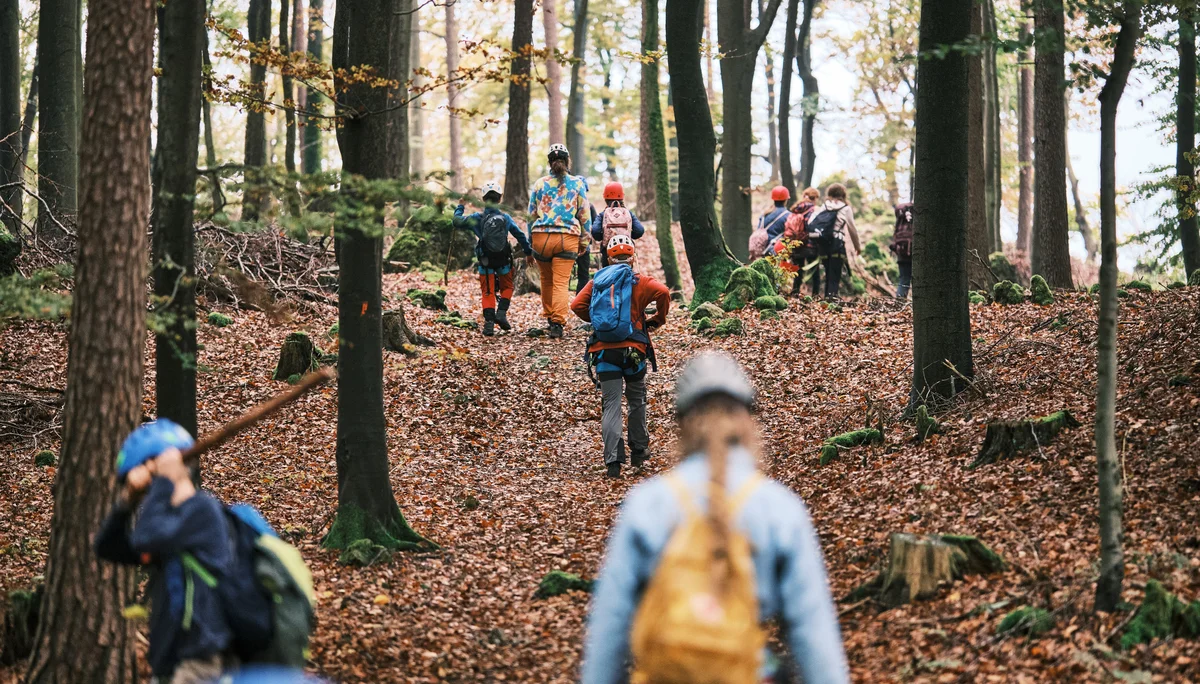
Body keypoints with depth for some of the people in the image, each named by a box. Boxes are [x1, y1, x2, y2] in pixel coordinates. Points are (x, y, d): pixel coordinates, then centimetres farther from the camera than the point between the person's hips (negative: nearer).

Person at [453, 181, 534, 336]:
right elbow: (520, 235, 5)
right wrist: (528, 251, 18)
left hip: (485, 262, -1)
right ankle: (501, 313, 1)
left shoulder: (477, 218, -7)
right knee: (506, 288, 20)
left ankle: (489, 322, -3)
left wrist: (459, 207, 20)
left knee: (488, 292, 7)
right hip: (504, 261, 1)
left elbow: (457, 221, 3)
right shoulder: (506, 218, -3)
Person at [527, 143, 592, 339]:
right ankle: (557, 323, -15)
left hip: (541, 236, 1)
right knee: (561, 282, -3)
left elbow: (532, 214, 11)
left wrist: (530, 242, 18)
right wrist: (583, 240, 14)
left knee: (546, 280, 18)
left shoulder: (540, 184, 7)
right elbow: (584, 214, 5)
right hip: (568, 238, -1)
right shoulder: (577, 183, 4)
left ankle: (549, 318, 27)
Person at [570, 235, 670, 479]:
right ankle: (638, 452, 27)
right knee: (637, 401, 18)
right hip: (633, 349, -1)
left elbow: (577, 305, 0)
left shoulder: (597, 281, 9)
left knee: (611, 406, 1)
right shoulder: (639, 281, 2)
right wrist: (657, 320, 2)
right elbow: (662, 292, -15)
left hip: (603, 350, 1)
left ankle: (613, 460, -11)